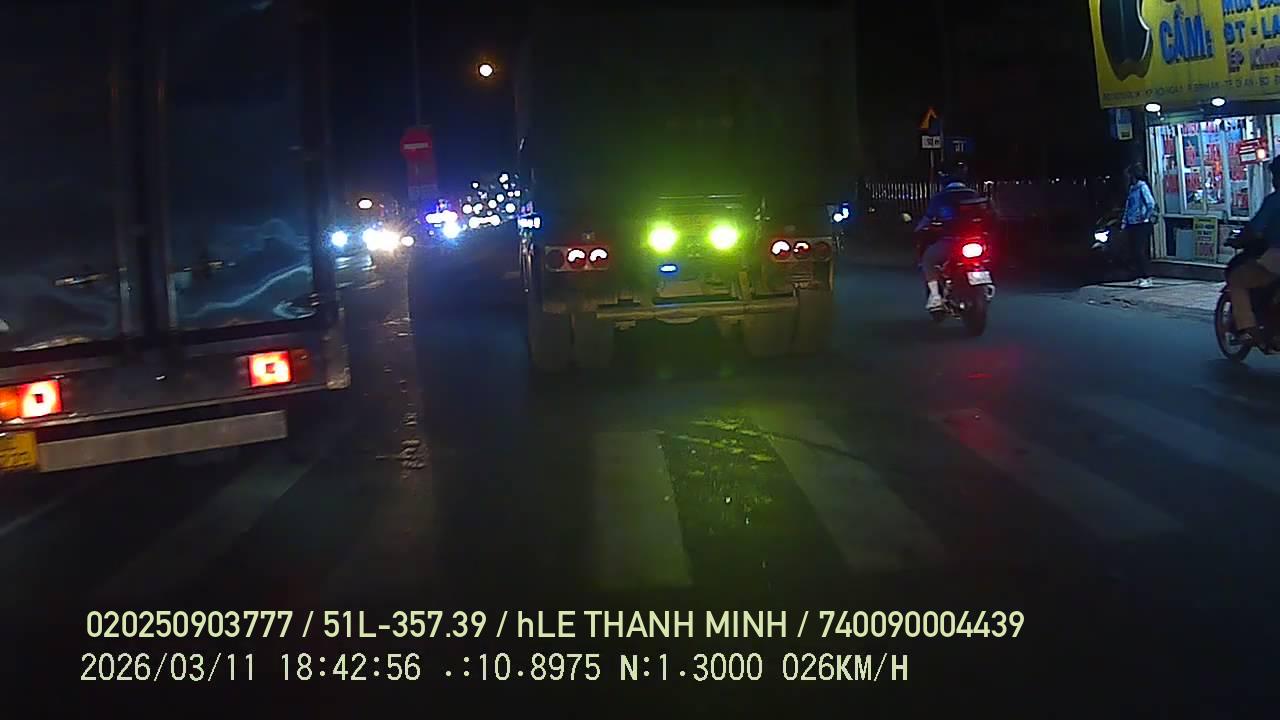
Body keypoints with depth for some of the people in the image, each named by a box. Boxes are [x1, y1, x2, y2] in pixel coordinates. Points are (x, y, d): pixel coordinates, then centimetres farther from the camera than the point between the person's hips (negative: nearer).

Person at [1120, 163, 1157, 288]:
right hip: (1132, 225, 9)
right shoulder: (1132, 188, 15)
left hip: (1142, 225, -9)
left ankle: (1146, 278, -6)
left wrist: (1146, 217, -15)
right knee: (1133, 253, 9)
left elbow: (1151, 203, -18)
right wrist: (1124, 222, 15)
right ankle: (1141, 277, 16)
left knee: (1141, 252, -10)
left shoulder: (1142, 186, -10)